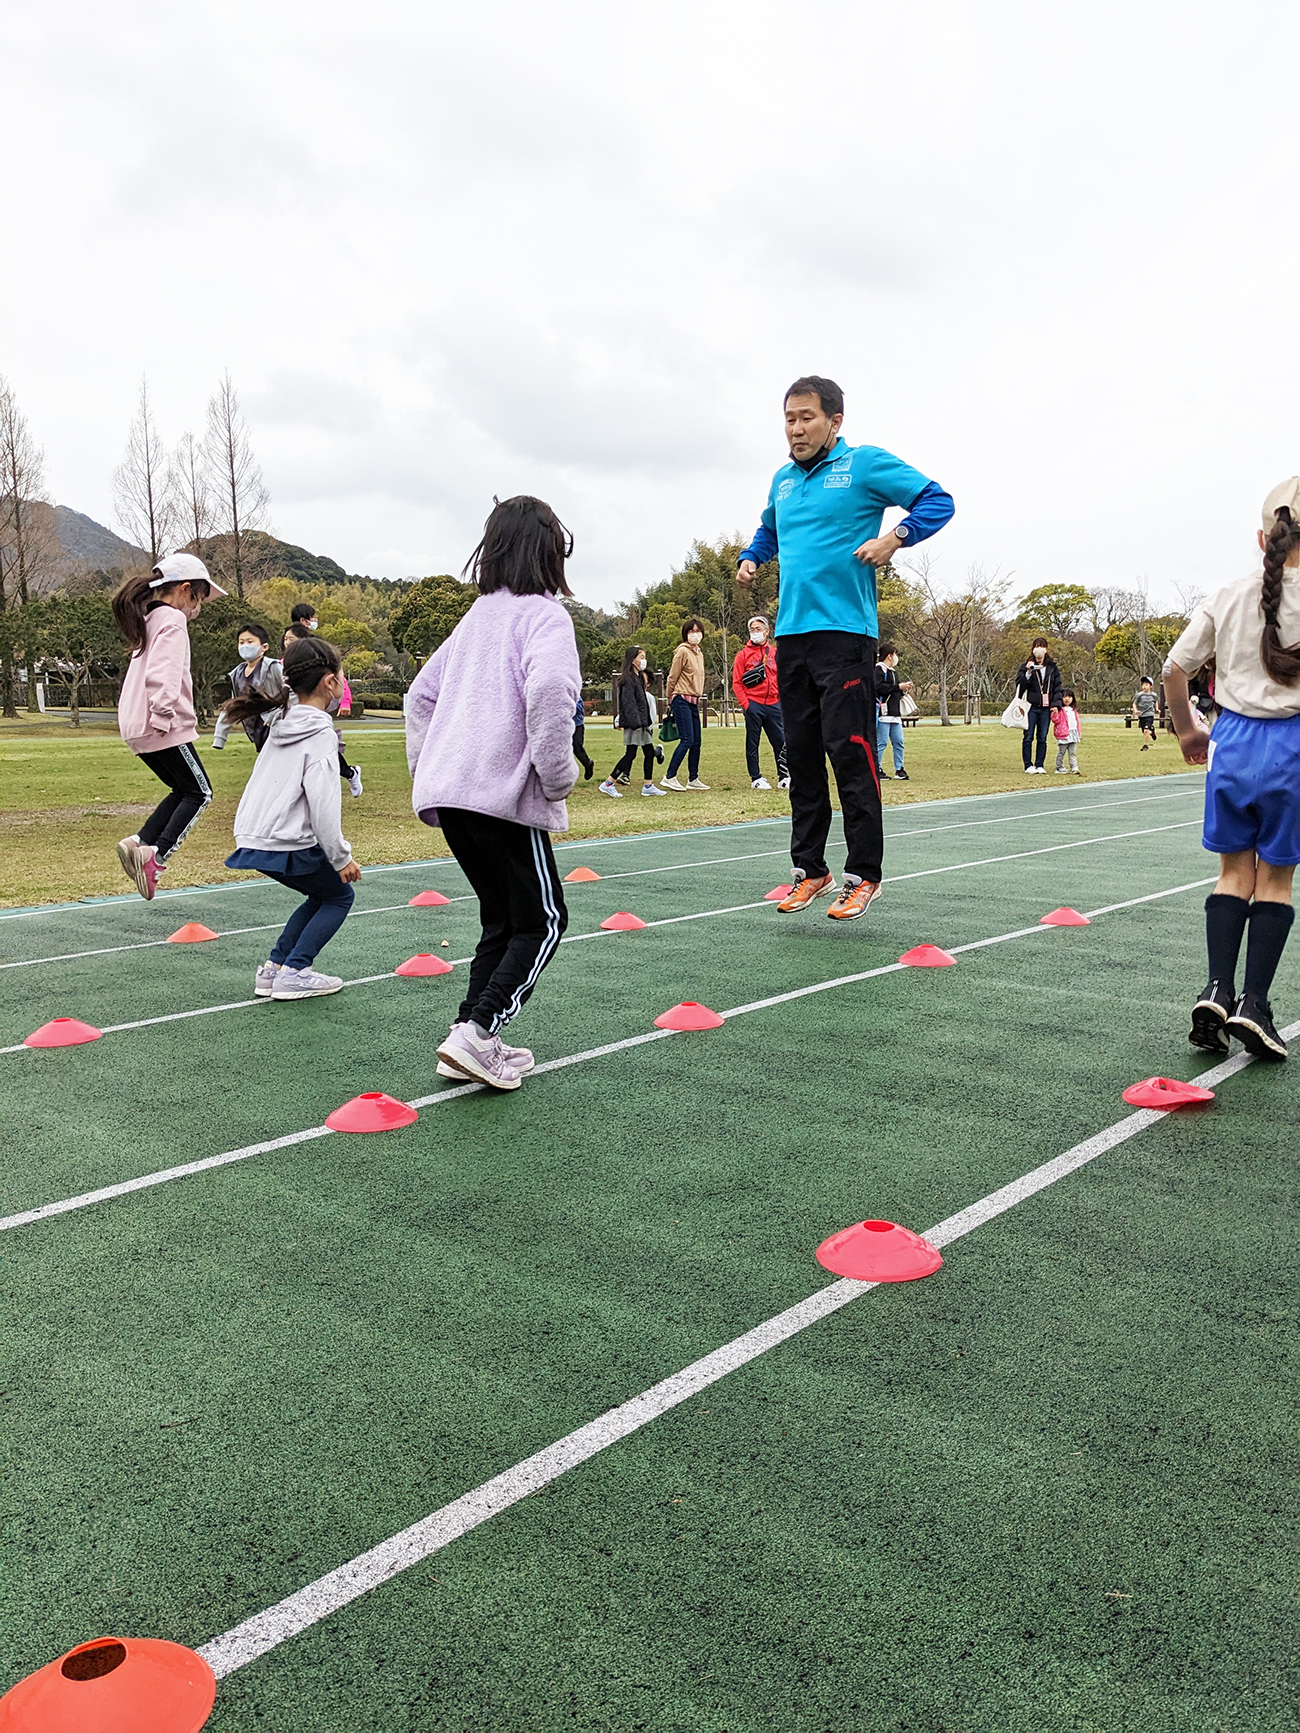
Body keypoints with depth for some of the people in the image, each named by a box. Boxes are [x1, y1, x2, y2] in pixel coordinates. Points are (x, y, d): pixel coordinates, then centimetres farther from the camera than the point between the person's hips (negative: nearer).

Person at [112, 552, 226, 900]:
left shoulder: (148, 620, 19)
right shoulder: (173, 620, -10)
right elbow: (162, 676, -22)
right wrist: (164, 716, -22)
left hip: (137, 725, 9)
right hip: (163, 727, -9)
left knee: (184, 791, 15)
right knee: (198, 793, -2)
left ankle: (140, 843, 1)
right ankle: (157, 854, -13)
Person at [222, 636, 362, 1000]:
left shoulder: (282, 720, 13)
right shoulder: (319, 732, -14)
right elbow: (322, 801, -20)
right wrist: (341, 857, -15)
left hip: (252, 839, 8)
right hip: (287, 843, -8)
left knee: (323, 893, 23)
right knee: (340, 894, 11)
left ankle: (274, 968, 18)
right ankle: (293, 973, 2)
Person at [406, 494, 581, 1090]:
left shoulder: (478, 615, 19)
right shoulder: (543, 613, -4)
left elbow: (420, 694, 22)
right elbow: (548, 690, -24)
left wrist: (425, 772, 24)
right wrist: (558, 778, -14)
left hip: (445, 790, 8)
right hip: (503, 793, -8)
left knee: (501, 919, 17)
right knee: (542, 921, 4)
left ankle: (473, 1041, 13)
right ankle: (476, 1032, -7)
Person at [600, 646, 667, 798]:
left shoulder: (638, 677, 18)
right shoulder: (628, 679, -13)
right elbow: (628, 703, -19)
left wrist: (647, 722, 19)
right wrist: (636, 723, -22)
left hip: (641, 724, 10)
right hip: (633, 724, -10)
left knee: (649, 753, 8)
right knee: (630, 754, -8)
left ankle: (648, 786, 15)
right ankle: (608, 784, -2)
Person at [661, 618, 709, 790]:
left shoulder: (699, 653, 16)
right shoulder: (682, 651, -10)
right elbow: (672, 677, -7)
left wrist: (698, 698, 17)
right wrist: (669, 700, -2)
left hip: (694, 701, 8)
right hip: (681, 700, -8)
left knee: (697, 741, 7)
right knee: (687, 740, -14)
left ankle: (693, 779, 14)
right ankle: (670, 777, -10)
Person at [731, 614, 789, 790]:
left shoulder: (775, 652, 11)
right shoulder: (743, 654, 2)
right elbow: (736, 683, -1)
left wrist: (782, 699, 5)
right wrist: (745, 704, -9)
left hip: (774, 704, 3)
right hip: (754, 704, -3)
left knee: (781, 741, 2)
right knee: (752, 743, 3)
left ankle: (783, 777, 9)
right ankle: (756, 778, 10)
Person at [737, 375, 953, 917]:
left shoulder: (865, 463, 1)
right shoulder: (783, 480, 20)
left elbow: (937, 501, 0)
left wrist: (894, 537, -16)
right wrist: (750, 558, 19)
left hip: (844, 631, -6)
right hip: (790, 632, 7)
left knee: (849, 750, -10)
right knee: (801, 755, 7)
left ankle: (864, 873, -1)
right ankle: (810, 869, 16)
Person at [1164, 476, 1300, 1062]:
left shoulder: (1228, 597, 2)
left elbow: (1176, 668, 4)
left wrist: (1188, 731, 17)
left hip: (1233, 739, 2)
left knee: (1235, 872, 13)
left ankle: (1217, 991, 4)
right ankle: (1253, 1004, 5)